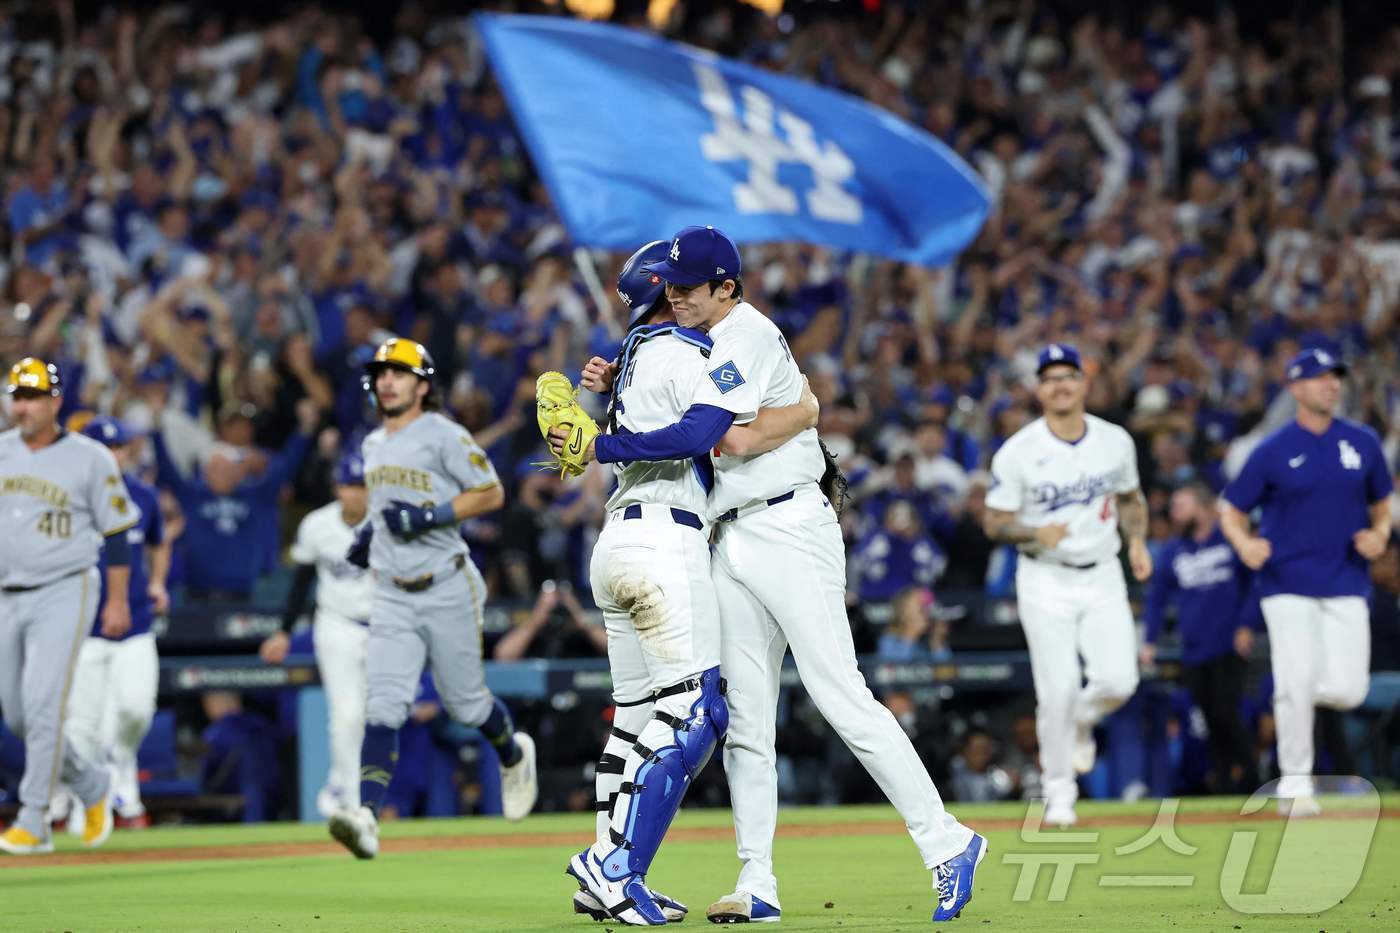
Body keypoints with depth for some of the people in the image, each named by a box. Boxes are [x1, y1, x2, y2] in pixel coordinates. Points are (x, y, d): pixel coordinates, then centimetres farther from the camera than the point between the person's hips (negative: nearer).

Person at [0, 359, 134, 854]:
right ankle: (91, 784, 29)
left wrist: (117, 600, -5)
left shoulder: (90, 458, -5)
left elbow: (115, 532, -2)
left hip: (63, 594, -6)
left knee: (42, 704, -15)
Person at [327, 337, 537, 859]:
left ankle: (513, 754, 41)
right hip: (392, 596, 5)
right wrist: (370, 532, 11)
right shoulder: (372, 445, 13)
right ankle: (367, 815, -25)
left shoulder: (443, 435, -9)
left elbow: (491, 494, -10)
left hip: (447, 590, -5)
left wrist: (428, 516, -19)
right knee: (383, 706, -12)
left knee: (464, 703, 8)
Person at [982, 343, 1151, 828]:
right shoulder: (1018, 452, -9)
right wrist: (1036, 533, -23)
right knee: (1058, 689, -11)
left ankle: (1081, 723, 24)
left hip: (1103, 577, 3)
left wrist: (1137, 540, 0)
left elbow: (1131, 498, 18)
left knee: (1118, 681, -13)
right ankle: (1059, 792, 8)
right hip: (1045, 582, -2)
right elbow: (995, 523, -4)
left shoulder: (1116, 442, 2)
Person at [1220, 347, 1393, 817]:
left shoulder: (1362, 442, 6)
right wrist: (1244, 543, -20)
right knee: (1296, 682, -12)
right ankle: (1295, 783, 4)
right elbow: (1231, 510, 2)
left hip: (1346, 585, 3)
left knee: (1347, 690, -7)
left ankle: (1290, 694, 26)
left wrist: (1379, 534, -4)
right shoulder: (1273, 451, -3)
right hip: (1289, 584, -3)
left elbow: (1383, 502, 18)